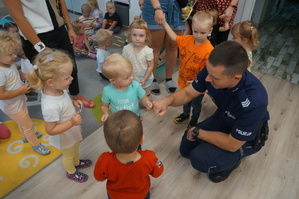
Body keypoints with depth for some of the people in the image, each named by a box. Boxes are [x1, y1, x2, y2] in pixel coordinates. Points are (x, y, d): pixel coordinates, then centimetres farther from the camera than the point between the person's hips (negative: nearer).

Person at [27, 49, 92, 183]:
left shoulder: (56, 88, -21)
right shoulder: (50, 107, -44)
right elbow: (50, 130, -31)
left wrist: (73, 101, -12)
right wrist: (71, 122, -37)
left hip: (73, 132, 7)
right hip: (65, 138, -7)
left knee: (75, 149, 35)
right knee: (68, 156, 26)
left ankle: (77, 162, 65)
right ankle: (71, 172, 56)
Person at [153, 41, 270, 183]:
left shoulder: (255, 101, -42)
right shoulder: (214, 70, -27)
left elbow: (232, 144, -30)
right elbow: (188, 93, -11)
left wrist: (197, 132, -18)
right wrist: (167, 101, -32)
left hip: (247, 137, -5)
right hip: (222, 119, 6)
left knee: (199, 158, -22)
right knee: (186, 149, 10)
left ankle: (233, 160, 7)